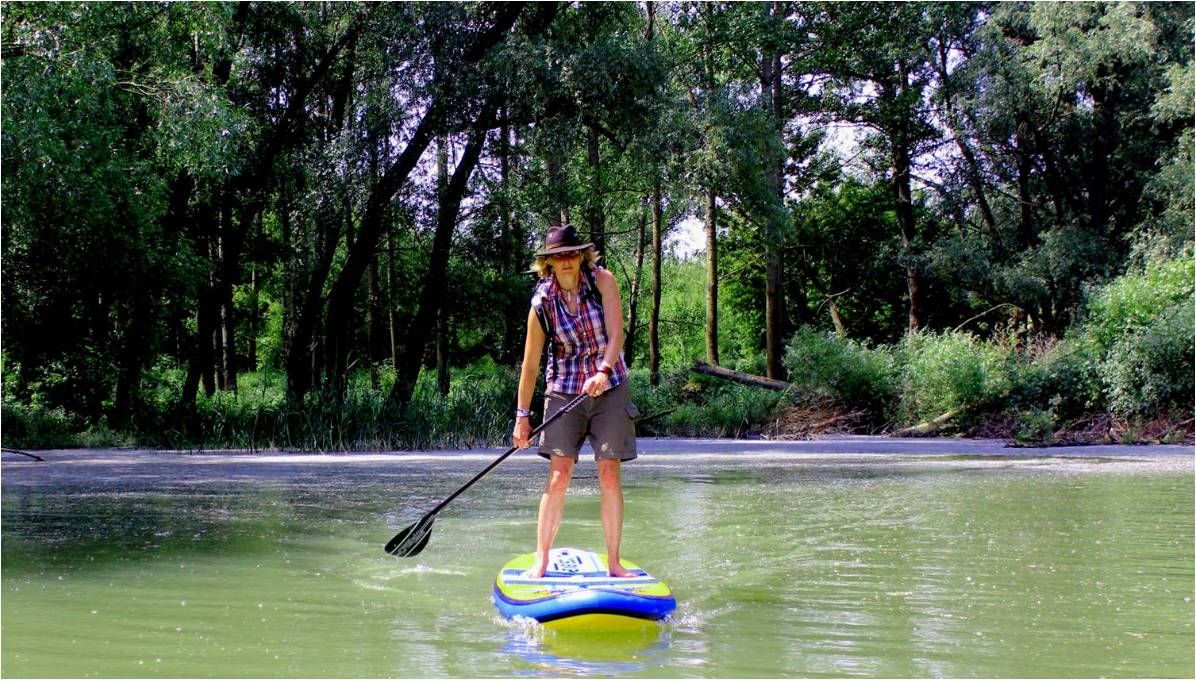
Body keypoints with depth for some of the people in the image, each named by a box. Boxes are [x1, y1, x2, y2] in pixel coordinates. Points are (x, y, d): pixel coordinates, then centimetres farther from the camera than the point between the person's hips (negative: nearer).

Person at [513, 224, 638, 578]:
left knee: (610, 476, -2)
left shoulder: (602, 281, -7)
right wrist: (522, 415, 3)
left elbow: (616, 332, -16)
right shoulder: (542, 301, -7)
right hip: (564, 389, 0)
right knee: (558, 476, -8)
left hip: (609, 387, 0)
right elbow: (530, 362, -1)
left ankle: (614, 563, 5)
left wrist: (604, 371, -33)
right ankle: (541, 561, -2)